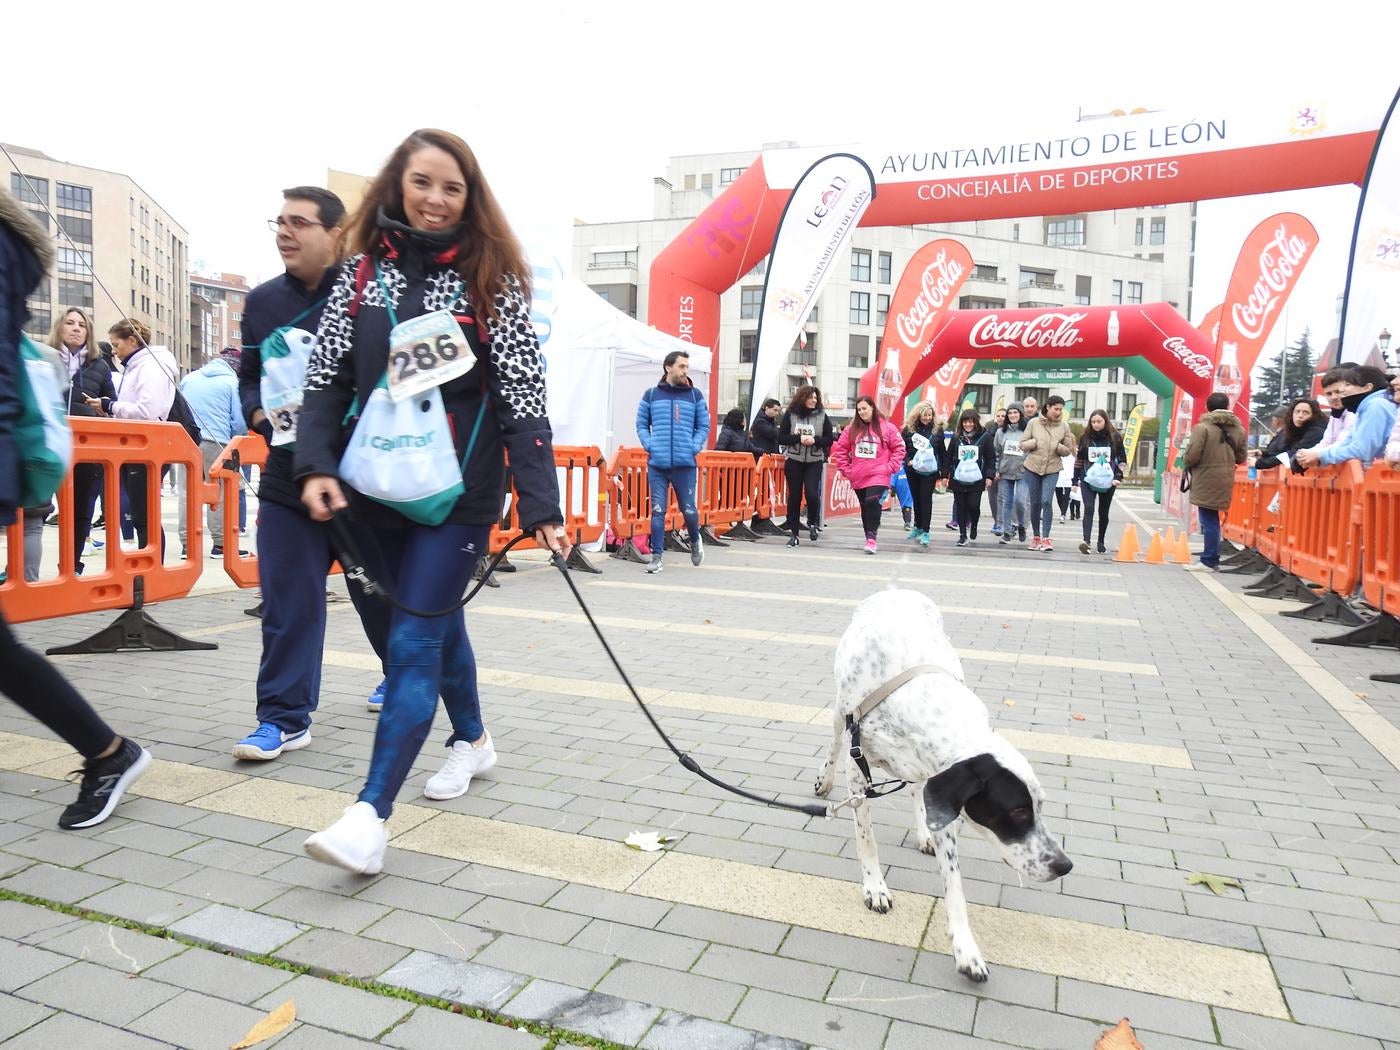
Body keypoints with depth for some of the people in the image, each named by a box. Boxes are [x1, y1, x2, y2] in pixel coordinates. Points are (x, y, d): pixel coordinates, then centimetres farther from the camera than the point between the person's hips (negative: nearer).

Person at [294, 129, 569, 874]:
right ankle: (472, 739, 40)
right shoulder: (362, 270, 7)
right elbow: (327, 379, 5)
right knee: (437, 620, 18)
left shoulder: (490, 281, -4)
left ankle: (371, 815, -5)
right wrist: (317, 465, -11)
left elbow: (523, 402, -8)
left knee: (414, 641, -7)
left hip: (460, 491, -4)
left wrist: (542, 506, -15)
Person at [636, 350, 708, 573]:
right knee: (657, 511, -1)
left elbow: (704, 426, 10)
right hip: (657, 464, 0)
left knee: (689, 509, 5)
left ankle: (695, 541, 34)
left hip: (685, 464, 0)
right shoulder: (651, 395, 7)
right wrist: (649, 445, -3)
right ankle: (656, 557, 6)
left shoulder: (695, 395, 7)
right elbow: (642, 425, 12)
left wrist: (694, 447, -4)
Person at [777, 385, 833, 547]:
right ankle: (793, 533, 13)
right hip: (793, 460, 0)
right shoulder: (790, 415, 0)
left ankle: (813, 524, 15)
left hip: (814, 462, 0)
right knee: (794, 497, 3)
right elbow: (781, 438, -2)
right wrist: (799, 438, -15)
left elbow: (829, 440, 3)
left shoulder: (822, 416, 2)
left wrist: (815, 440, -15)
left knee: (812, 493, -14)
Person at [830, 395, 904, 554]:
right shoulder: (852, 428, 5)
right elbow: (840, 449, 10)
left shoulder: (887, 427, -2)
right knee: (865, 508, 12)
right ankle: (870, 538, 23)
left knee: (872, 502, -23)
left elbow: (899, 448, 2)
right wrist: (846, 469, 4)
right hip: (858, 477, 4)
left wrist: (889, 467, -5)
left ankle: (871, 538, -20)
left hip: (878, 475, -4)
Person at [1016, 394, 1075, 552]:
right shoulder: (1033, 423, -3)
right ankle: (1036, 537, 20)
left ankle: (1046, 538, -11)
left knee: (1046, 502, -13)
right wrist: (1035, 442, -15)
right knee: (1034, 503, 7)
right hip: (1032, 468, 1)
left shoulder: (1064, 426, 0)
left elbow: (1068, 450, 5)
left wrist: (1057, 446, -14)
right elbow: (1023, 444, 2)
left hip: (1052, 470, -1)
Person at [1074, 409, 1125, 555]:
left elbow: (1122, 459, 4)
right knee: (1088, 509, -15)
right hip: (1088, 480, 0)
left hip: (1108, 482, 0)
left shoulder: (1115, 438, 1)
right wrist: (1076, 479, 7)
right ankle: (1086, 541, -25)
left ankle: (1101, 542, 21)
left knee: (1103, 513, 9)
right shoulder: (1085, 438, 4)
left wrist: (1118, 477, -7)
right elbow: (1079, 460, 10)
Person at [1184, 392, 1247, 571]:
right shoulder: (1238, 429, 8)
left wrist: (1188, 465, 5)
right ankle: (1210, 559, 18)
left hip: (1206, 481, -6)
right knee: (1212, 519, 14)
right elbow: (1241, 458, 12)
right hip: (1224, 481, 6)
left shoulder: (1202, 427, -12)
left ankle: (1210, 561, 0)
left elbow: (1192, 456, -16)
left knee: (1209, 520, -2)